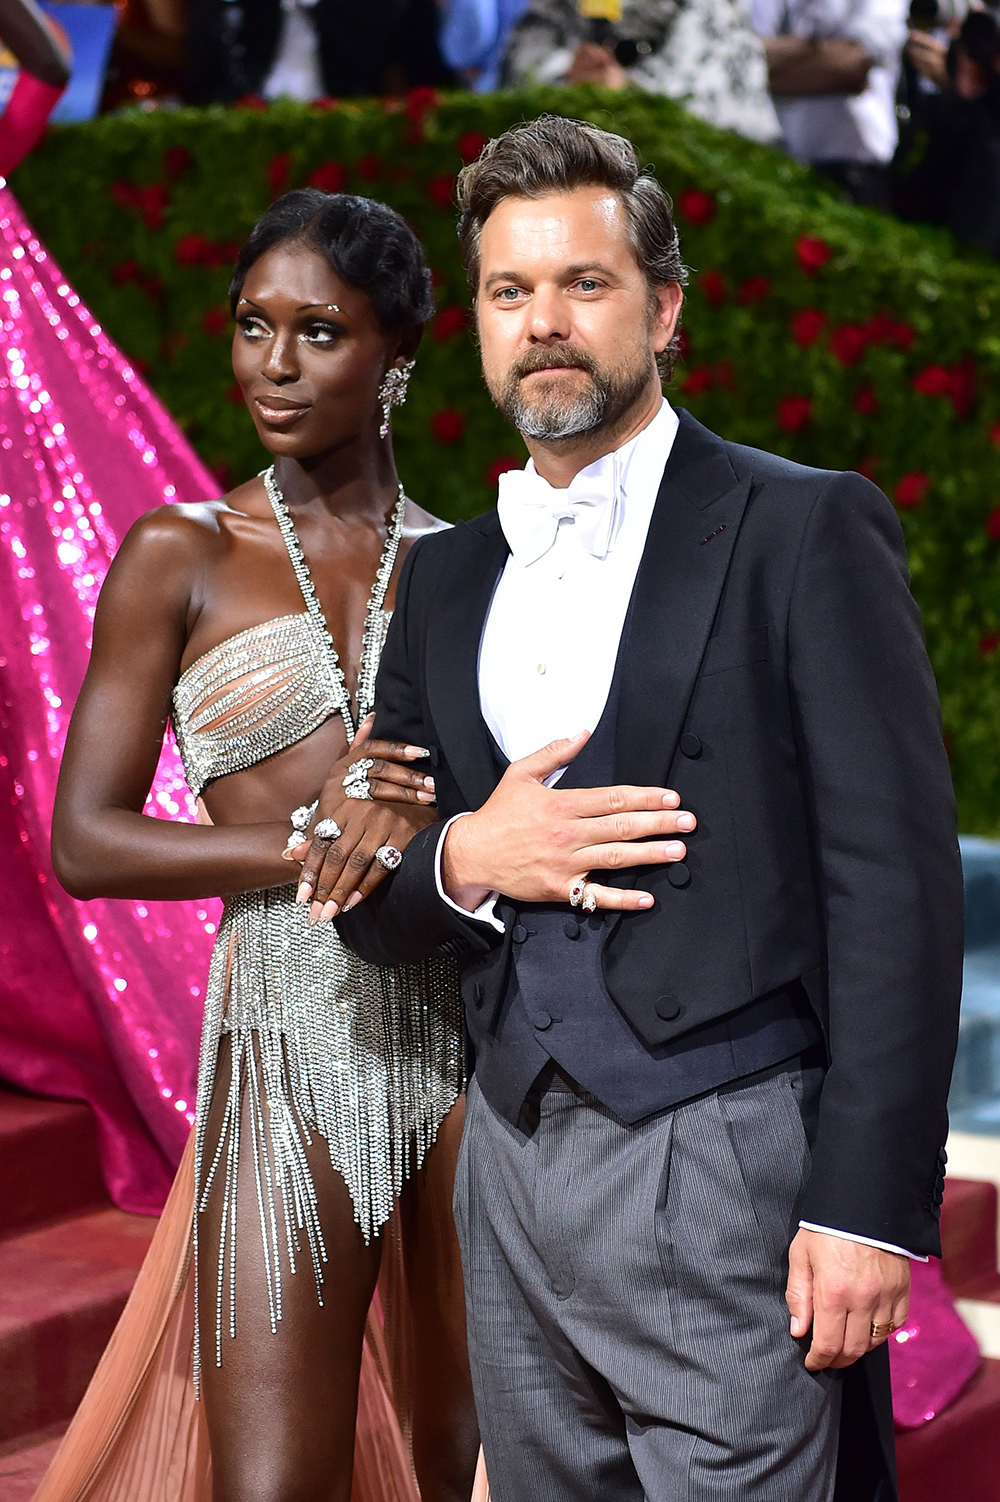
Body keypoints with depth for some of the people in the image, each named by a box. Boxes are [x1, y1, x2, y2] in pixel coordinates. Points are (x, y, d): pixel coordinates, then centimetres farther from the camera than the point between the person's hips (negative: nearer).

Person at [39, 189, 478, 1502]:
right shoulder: (180, 556, 4)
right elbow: (86, 843, 0)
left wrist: (437, 828, -11)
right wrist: (310, 843, -12)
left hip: (474, 1022, 2)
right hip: (290, 1036, -2)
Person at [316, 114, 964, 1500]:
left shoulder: (803, 529, -2)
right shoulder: (448, 579, 15)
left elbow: (895, 877, -8)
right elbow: (368, 905, 16)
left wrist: (872, 1205, -15)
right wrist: (466, 859, -8)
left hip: (727, 1174, -5)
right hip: (515, 1170, 5)